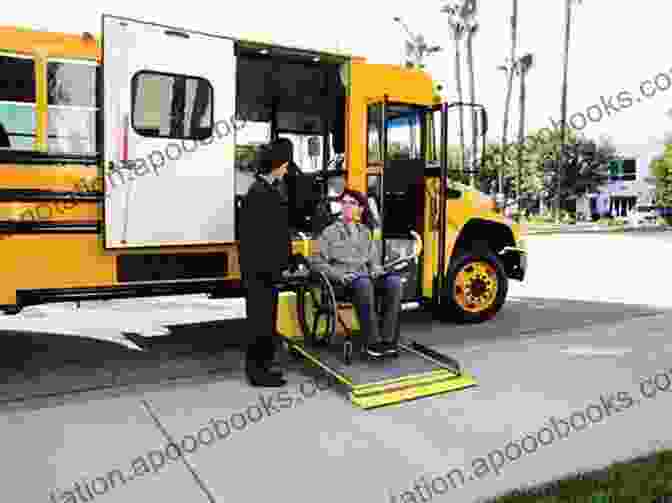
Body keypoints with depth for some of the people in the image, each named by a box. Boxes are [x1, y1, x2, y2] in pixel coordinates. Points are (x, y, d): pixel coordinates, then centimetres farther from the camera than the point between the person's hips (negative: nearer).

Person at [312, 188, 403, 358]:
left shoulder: (365, 232, 24)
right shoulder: (330, 232, 12)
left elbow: (374, 261, 25)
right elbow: (318, 263, 4)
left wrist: (377, 271, 0)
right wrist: (340, 275, -12)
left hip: (366, 277, 4)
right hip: (341, 281, -4)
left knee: (394, 280, -28)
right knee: (363, 283, -39)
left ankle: (388, 339, -30)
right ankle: (371, 342, -37)